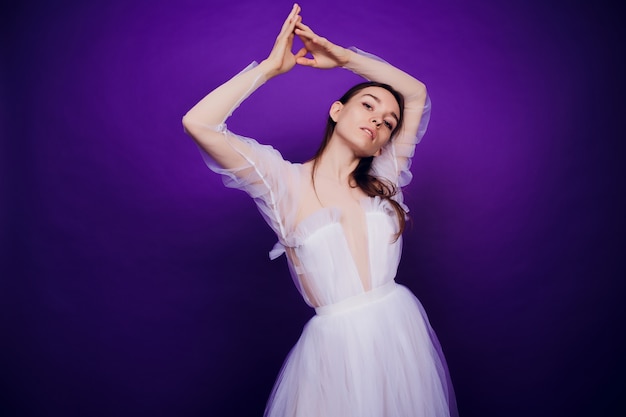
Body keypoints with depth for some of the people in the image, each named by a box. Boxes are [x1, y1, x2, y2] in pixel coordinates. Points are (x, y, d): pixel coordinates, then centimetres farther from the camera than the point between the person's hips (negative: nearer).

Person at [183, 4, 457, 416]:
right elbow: (198, 123, -15)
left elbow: (416, 92, 11)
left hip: (403, 333, 4)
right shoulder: (286, 181, -5)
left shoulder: (383, 179, 5)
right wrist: (271, 66, -8)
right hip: (337, 347, -4)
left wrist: (344, 57, 6)